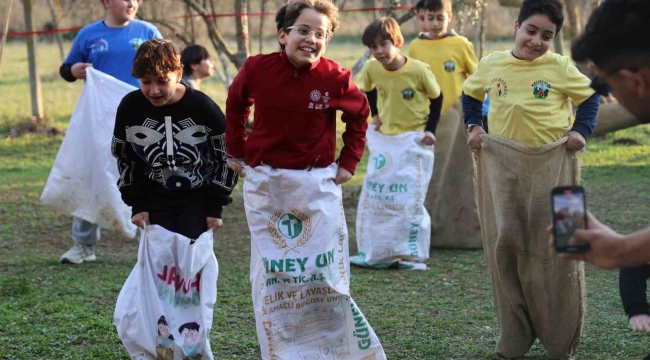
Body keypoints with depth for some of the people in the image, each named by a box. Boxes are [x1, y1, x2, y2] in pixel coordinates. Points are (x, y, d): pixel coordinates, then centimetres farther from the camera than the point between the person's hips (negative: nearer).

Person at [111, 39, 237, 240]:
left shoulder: (203, 107, -17)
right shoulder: (129, 107, -11)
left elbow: (225, 158, -6)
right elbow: (124, 159, 4)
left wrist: (215, 208, -7)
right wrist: (137, 204, -1)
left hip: (198, 197, -2)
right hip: (156, 198, 2)